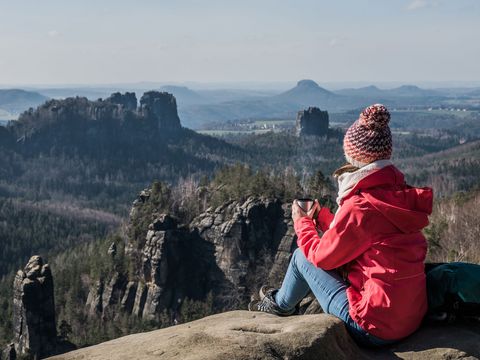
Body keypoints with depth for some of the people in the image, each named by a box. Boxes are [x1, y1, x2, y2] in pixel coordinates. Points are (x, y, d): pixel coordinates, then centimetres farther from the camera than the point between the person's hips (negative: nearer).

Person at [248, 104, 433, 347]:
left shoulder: (359, 207, -23)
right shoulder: (400, 193, 1)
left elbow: (321, 255, -8)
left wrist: (301, 221, 9)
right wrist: (320, 215, 21)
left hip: (374, 329, -8)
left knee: (302, 256, 8)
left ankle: (280, 305, 37)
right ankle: (284, 298, 45)